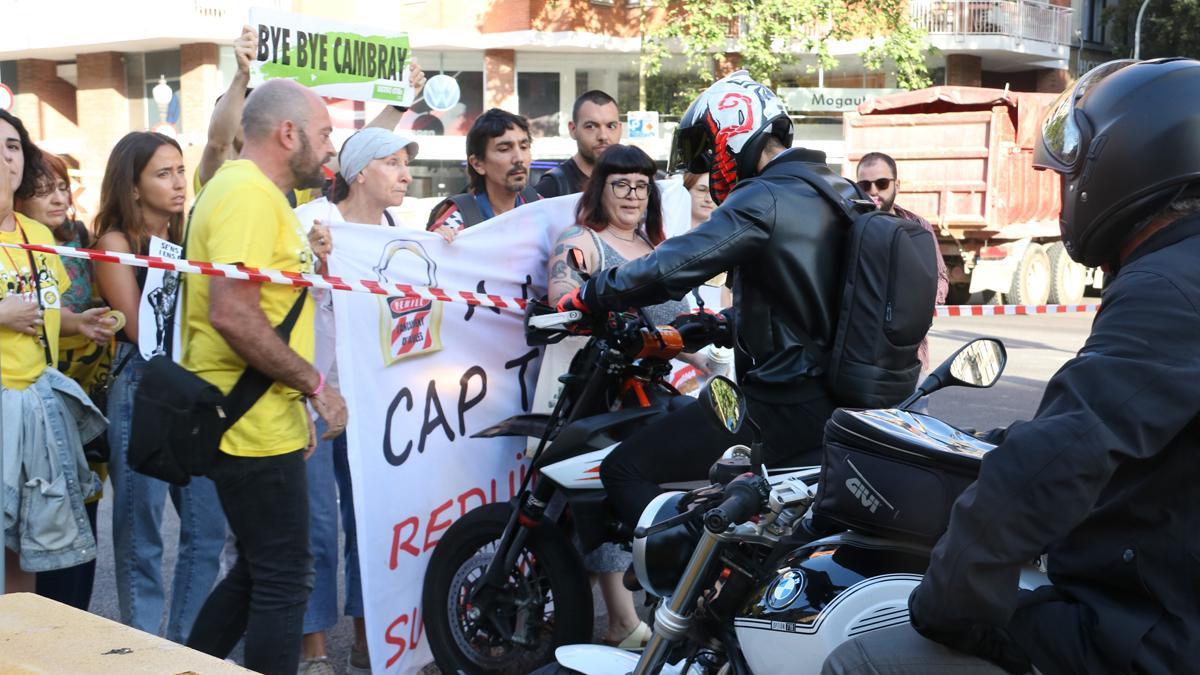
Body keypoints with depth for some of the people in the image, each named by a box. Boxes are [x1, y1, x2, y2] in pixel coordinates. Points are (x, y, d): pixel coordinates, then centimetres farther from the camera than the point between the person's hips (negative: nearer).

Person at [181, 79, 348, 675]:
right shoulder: (251, 194, -17)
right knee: (284, 581, 0)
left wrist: (295, 399, 23)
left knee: (259, 572, 20)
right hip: (257, 429, -10)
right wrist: (314, 385, -18)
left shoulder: (242, 187, 17)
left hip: (260, 419, 10)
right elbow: (233, 314, -27)